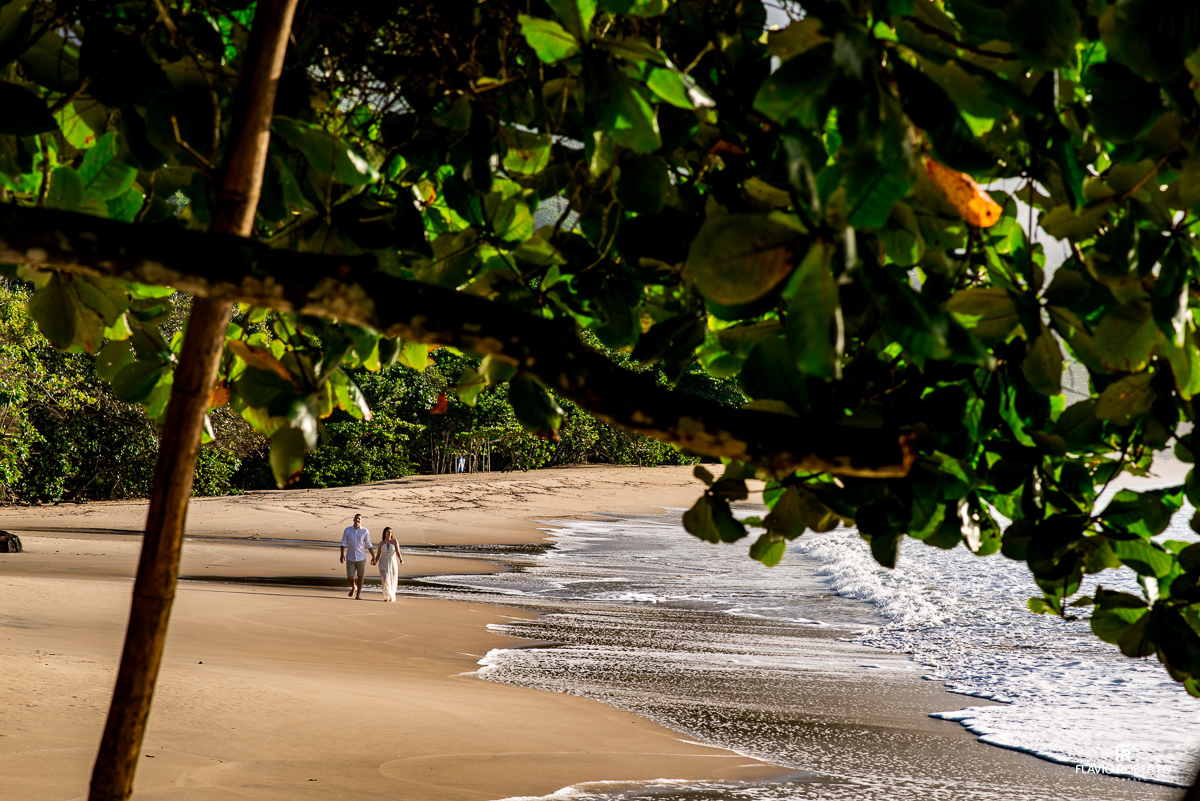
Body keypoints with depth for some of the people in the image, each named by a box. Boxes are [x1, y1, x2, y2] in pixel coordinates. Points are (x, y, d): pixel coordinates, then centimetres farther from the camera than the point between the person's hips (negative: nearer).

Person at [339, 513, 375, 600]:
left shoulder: (365, 531, -3)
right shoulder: (347, 530, -1)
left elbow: (369, 545, 2)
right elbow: (343, 543, -2)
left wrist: (373, 556, -2)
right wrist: (342, 554, -14)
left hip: (361, 557, 0)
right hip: (350, 558, 1)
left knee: (360, 576, 0)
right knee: (350, 577, 0)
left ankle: (358, 594, 11)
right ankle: (353, 588, 31)